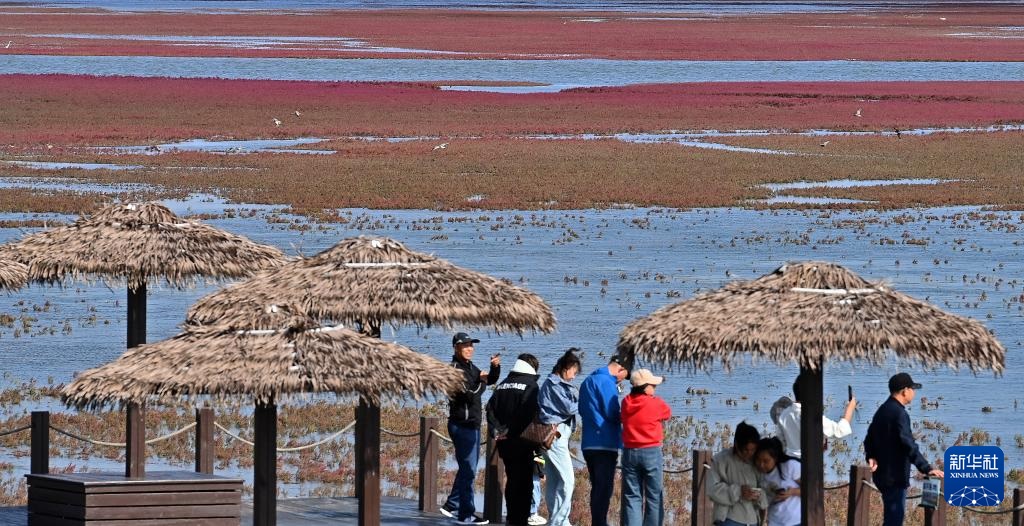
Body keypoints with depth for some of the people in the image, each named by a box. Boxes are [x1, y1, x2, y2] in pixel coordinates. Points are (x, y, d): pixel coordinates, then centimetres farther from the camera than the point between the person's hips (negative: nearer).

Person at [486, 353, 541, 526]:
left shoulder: (503, 384, 13)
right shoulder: (530, 385, -7)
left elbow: (491, 408, 7)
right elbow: (531, 414, -16)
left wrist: (496, 430, 2)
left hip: (504, 441, 6)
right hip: (522, 441, -6)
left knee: (511, 479, 15)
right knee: (524, 481, -4)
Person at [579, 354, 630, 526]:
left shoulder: (588, 381, 18)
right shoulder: (606, 382, -12)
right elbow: (612, 414, -16)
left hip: (588, 444, 9)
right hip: (605, 444, -9)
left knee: (597, 487, 15)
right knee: (604, 488, -7)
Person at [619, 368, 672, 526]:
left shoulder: (626, 403, 0)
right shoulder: (656, 404, -10)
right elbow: (668, 414, 8)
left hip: (630, 453, 3)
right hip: (651, 453, -3)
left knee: (632, 496, 4)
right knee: (654, 497, 5)